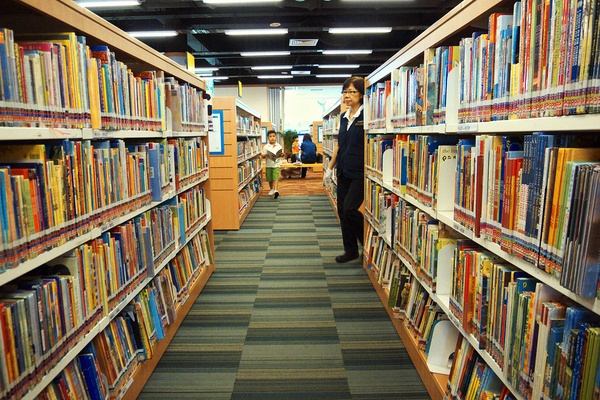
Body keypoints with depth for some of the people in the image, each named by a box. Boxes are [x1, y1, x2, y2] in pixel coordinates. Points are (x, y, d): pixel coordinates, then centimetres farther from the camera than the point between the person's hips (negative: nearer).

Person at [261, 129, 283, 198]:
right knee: (269, 179, 12)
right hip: (268, 165, 2)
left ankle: (275, 190, -24)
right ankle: (271, 189, 32)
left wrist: (282, 155, -16)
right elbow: (262, 155, 2)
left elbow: (282, 155, 6)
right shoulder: (266, 147, 1)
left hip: (276, 165, -2)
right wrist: (265, 155, -19)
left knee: (275, 178, -15)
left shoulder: (279, 146, 2)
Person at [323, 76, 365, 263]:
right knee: (342, 210, 8)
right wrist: (330, 168, 18)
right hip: (344, 171, 8)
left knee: (350, 209, -9)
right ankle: (351, 250, 21)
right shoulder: (344, 117, 12)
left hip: (359, 172, -8)